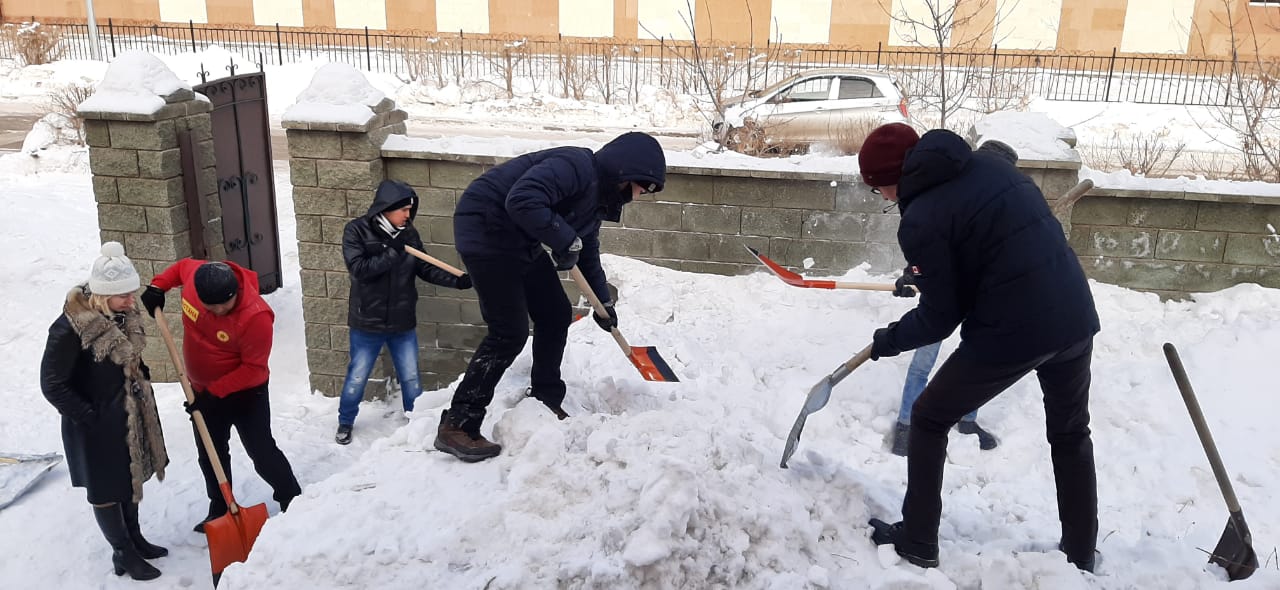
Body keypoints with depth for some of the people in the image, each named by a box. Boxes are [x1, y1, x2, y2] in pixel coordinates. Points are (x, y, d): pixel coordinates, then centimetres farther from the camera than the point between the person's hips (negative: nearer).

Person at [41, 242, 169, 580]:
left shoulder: (124, 314, -5)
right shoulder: (69, 329, -27)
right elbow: (53, 386, -20)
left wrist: (142, 381, 7)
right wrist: (91, 417, -18)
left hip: (132, 415, 7)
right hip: (97, 424, -7)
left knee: (131, 478, 23)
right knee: (106, 489, 11)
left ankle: (135, 538, 42)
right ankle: (123, 554, 27)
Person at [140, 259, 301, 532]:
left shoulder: (255, 316, -34)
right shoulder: (194, 277, -18)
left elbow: (253, 368, -25)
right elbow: (182, 265, 10)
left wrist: (214, 392, -26)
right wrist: (157, 286, -5)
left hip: (245, 392, -6)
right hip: (202, 388, 6)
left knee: (261, 452, -2)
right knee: (210, 455, 15)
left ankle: (293, 503, 15)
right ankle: (220, 511, 30)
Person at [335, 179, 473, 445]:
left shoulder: (408, 234, -1)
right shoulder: (356, 230, -12)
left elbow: (425, 269, -2)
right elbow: (358, 268, -22)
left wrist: (457, 281, -15)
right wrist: (392, 253, -25)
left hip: (403, 322, 3)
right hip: (367, 322, -3)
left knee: (411, 378, 13)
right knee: (357, 377, 12)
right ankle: (345, 423, 33)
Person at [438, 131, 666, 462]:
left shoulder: (599, 195, 9)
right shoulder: (575, 166, -23)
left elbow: (588, 249, 22)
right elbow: (522, 201, -37)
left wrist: (603, 301, 26)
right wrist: (565, 241, -27)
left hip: (521, 242, 10)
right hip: (485, 230, -10)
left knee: (556, 315, 11)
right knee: (510, 333, -13)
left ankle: (547, 405, 25)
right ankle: (456, 426, -8)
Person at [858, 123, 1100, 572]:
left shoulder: (920, 221, -13)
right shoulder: (989, 160, 8)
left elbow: (939, 319, -8)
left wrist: (890, 341, 9)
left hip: (1011, 335, -7)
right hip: (1075, 316, 7)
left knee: (929, 421, 15)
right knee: (1071, 435, 27)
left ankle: (917, 544, 22)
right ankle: (1081, 553, 38)